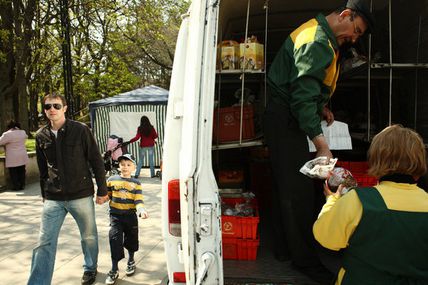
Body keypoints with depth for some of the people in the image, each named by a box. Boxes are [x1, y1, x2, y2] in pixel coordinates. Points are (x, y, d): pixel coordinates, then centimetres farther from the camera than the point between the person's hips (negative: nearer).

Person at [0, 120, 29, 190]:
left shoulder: (7, 134, -15)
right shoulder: (23, 132, 4)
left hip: (12, 159, -5)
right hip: (23, 157, 5)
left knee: (13, 173, 5)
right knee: (21, 171, 12)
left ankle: (16, 186, 8)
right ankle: (22, 185, 17)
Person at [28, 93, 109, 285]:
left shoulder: (80, 130, -8)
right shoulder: (41, 136, 4)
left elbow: (96, 161, -5)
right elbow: (43, 170, 14)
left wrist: (102, 190, -4)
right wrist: (44, 195, 17)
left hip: (81, 196, -2)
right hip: (53, 199, 3)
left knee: (89, 236, 13)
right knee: (44, 243, 1)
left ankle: (90, 268, 38)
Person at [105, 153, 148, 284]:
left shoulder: (136, 183, -3)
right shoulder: (111, 180, -2)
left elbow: (138, 200, -11)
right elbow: (106, 195, 10)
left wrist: (141, 210, -26)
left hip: (131, 216, 1)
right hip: (115, 216, -1)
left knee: (131, 240, 15)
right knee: (115, 240, -7)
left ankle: (131, 261, 42)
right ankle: (114, 270, 6)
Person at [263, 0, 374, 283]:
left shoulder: (320, 35, 16)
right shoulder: (317, 41, -18)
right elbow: (303, 97, -27)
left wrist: (321, 107, 14)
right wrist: (322, 144, -31)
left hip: (286, 118, 11)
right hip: (285, 120, -11)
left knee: (287, 185, 15)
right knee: (298, 190, -5)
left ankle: (285, 247, 27)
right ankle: (306, 259, 7)